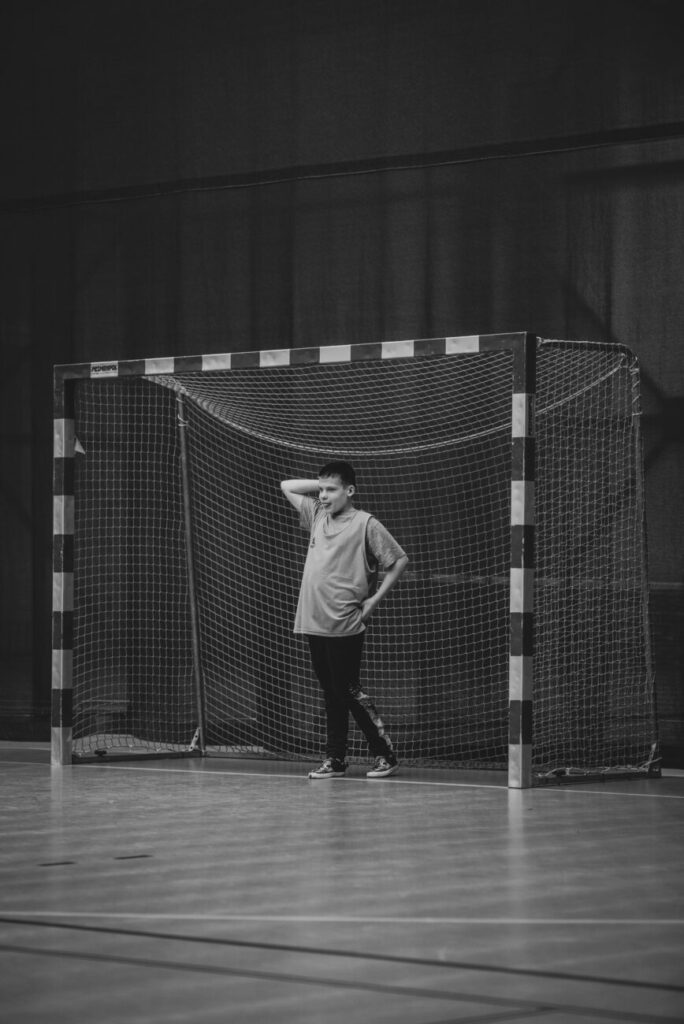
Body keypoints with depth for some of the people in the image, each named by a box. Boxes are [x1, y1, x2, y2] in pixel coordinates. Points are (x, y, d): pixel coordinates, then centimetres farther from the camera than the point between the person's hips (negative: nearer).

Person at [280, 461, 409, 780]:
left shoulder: (365, 524, -6)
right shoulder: (317, 515, 12)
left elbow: (399, 560, -2)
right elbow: (286, 486, 23)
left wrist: (374, 599, -5)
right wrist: (321, 484, 10)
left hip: (345, 624, -6)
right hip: (314, 622, 6)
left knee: (347, 690, -5)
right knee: (331, 693, 10)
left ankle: (385, 754, 5)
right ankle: (335, 759, 15)